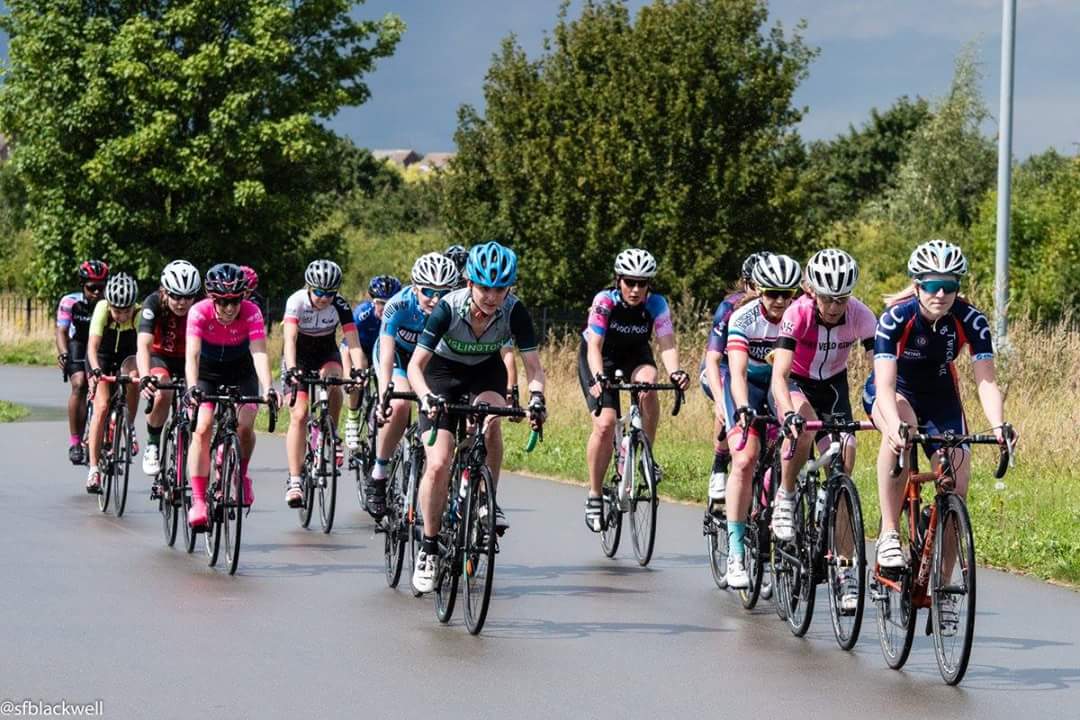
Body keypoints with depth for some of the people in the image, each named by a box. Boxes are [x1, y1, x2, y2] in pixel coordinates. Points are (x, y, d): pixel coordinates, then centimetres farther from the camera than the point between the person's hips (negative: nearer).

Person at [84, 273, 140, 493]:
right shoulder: (102, 309, -28)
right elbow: (93, 345, -36)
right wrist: (95, 370, -53)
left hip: (126, 357, 1)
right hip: (101, 358, -1)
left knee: (133, 375, -34)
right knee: (102, 407, -17)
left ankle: (129, 426, -10)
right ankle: (93, 468, -14)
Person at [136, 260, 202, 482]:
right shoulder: (153, 304, -27)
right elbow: (143, 345, -37)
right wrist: (145, 377, -55)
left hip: (187, 360, 2)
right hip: (160, 357, -2)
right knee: (162, 393, -33)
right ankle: (153, 445, -11)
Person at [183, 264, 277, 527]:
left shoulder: (251, 313, -27)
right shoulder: (199, 312, -28)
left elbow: (259, 353, -37)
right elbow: (191, 354, -37)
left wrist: (267, 388, -53)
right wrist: (192, 387, -54)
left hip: (241, 372, 1)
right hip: (207, 371, -1)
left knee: (245, 426, -20)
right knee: (202, 429, -17)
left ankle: (241, 474, 11)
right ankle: (198, 501, -16)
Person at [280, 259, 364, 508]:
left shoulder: (340, 306, -21)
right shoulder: (297, 301, -25)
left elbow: (353, 343, -27)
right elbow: (290, 339, -35)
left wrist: (359, 371, -44)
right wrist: (291, 370, -51)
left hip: (326, 355, 2)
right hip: (298, 359, -2)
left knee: (333, 382, -33)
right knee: (299, 415, -15)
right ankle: (294, 480, -15)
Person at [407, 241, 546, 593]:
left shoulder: (514, 311, -24)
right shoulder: (449, 308, -29)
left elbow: (533, 365, -21)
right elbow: (416, 364, -30)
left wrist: (536, 395, -43)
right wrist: (427, 397, -50)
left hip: (486, 372, 1)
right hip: (443, 372, -1)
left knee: (491, 418, -34)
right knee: (438, 464, -15)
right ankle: (429, 548, 1)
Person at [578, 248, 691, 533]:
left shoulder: (656, 304, -23)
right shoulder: (605, 301, -29)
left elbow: (667, 344, -30)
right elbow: (594, 346, -36)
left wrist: (675, 372, -51)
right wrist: (598, 378, -54)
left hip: (634, 355, 2)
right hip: (599, 358, -2)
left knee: (647, 383, -33)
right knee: (605, 423, -20)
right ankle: (594, 496, -5)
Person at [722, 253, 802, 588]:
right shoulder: (744, 318, -24)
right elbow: (737, 371, -34)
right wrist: (742, 408, -51)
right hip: (748, 384, -3)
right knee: (745, 460, -20)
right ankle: (735, 553, -19)